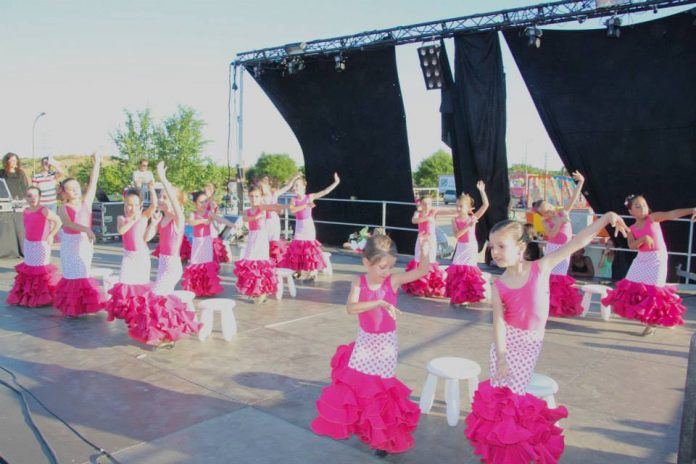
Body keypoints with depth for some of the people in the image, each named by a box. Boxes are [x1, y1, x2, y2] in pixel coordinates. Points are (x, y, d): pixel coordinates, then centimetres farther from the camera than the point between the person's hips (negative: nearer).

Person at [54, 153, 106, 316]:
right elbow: (68, 223, -30)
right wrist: (86, 229, -47)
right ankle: (72, 306, 18)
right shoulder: (63, 209, -10)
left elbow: (93, 184, -8)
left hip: (86, 243, 3)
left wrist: (96, 163, -15)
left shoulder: (86, 202, 0)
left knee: (83, 273, 13)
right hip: (70, 244, -3)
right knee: (73, 275, 5)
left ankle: (84, 304, 25)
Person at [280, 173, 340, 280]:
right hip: (299, 226, 2)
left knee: (309, 246, 1)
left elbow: (325, 191, -10)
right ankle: (300, 271, 18)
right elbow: (292, 210, -22)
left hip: (308, 225, -2)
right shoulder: (294, 199, -2)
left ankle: (312, 271, 10)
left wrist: (336, 182, -16)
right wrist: (305, 205, -28)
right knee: (298, 246, 5)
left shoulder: (310, 197, -6)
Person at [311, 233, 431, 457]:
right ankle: (355, 424, 39)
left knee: (381, 389, 5)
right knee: (354, 383, 12)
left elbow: (422, 271, -25)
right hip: (365, 341, 2)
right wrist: (380, 303, -39)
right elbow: (350, 308, -29)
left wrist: (425, 253, -43)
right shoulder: (359, 282, -13)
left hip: (386, 343, -1)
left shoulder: (393, 280, -15)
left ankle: (383, 437, 24)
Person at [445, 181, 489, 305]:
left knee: (469, 271, 6)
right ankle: (458, 297, 18)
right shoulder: (455, 220, -5)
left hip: (471, 248, -1)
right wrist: (468, 226, -26)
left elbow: (485, 205, -15)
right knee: (458, 270, 4)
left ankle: (467, 297, 18)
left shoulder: (473, 217, -7)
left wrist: (482, 191, -21)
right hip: (461, 248, 1)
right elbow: (456, 235, -19)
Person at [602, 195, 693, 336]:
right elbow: (632, 246, -12)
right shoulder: (632, 229, 1)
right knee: (634, 288, 7)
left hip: (657, 258, -4)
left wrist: (692, 210, -34)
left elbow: (672, 214, -21)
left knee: (652, 291, -3)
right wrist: (643, 238, -28)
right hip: (641, 260, 4)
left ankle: (651, 323, 10)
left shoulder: (653, 217, -8)